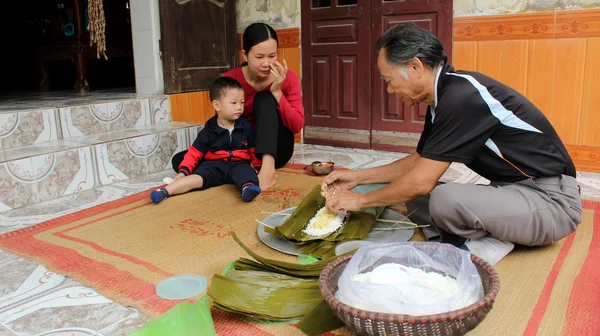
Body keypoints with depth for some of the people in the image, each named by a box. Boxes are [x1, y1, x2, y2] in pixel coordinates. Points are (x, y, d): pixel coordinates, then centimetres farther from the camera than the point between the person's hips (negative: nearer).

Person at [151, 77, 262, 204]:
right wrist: (184, 171, -8)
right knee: (198, 177, -27)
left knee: (245, 171, -35)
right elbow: (194, 153, 3)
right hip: (215, 165, 0)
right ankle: (165, 191, -42)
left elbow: (254, 150, 15)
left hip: (239, 165, 0)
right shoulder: (208, 131, 2)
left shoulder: (246, 127, 5)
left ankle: (248, 187, -68)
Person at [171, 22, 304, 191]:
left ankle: (268, 168, -41)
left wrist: (277, 92, -27)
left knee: (265, 97, -26)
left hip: (275, 149, -1)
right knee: (180, 160, -18)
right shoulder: (229, 80, -10)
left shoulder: (288, 78, -9)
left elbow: (297, 126, -14)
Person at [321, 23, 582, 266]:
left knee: (445, 200, -33)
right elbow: (419, 161, 17)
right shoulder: (445, 97, 5)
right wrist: (358, 177, 14)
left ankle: (489, 243, -5)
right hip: (514, 190, 9)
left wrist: (359, 201, -8)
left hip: (551, 198, -9)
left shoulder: (462, 96, -24)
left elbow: (421, 181, -22)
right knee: (415, 200, 3)